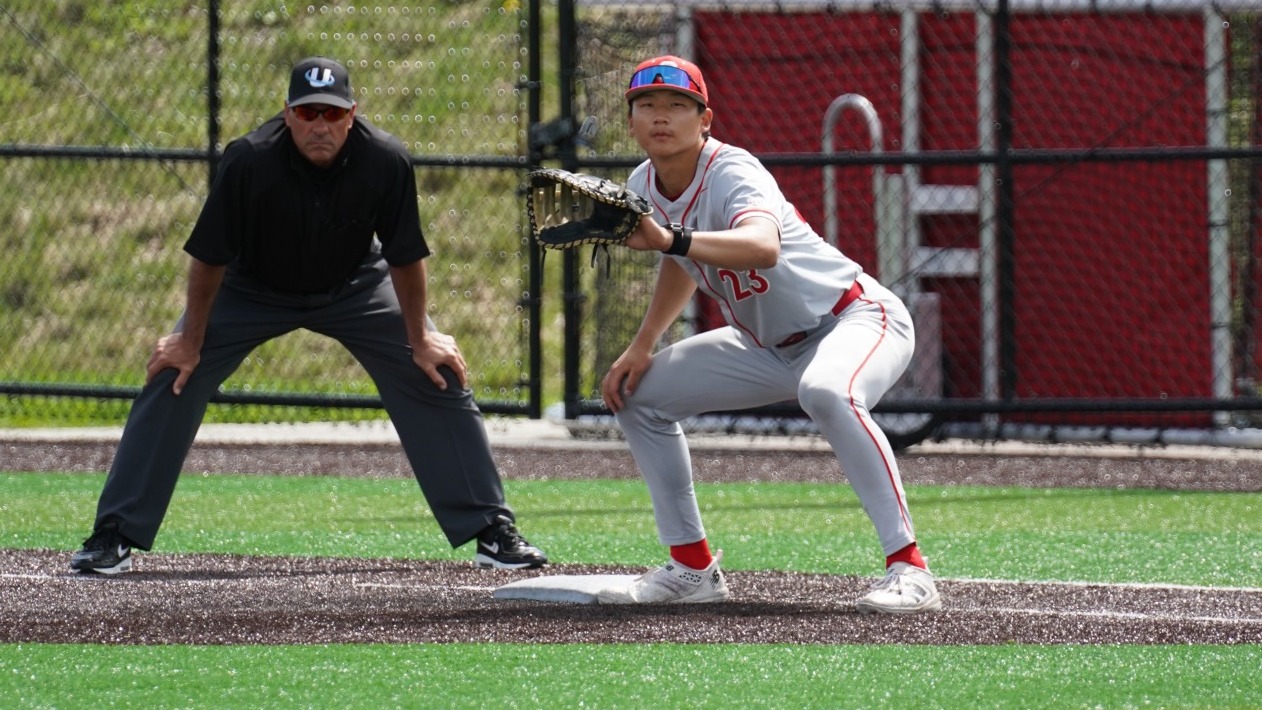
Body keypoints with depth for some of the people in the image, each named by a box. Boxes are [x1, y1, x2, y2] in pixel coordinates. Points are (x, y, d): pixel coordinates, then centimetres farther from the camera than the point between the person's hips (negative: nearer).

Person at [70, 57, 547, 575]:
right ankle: (113, 538, -6)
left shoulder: (387, 161, -30)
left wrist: (420, 340, -7)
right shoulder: (250, 161, -34)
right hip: (253, 291, -1)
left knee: (439, 377, -7)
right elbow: (209, 256, -20)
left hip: (354, 289, 1)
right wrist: (190, 341, -13)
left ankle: (494, 532, 4)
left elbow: (405, 256, -15)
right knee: (172, 380, -14)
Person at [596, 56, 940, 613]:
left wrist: (671, 239, -61)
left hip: (856, 319, -9)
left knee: (824, 392, -41)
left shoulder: (733, 174, -26)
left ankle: (909, 569, -40)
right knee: (637, 394, 8)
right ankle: (692, 568, 14)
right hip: (771, 348, 9)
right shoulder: (643, 187, -2)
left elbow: (764, 248, -50)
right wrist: (642, 347, 11)